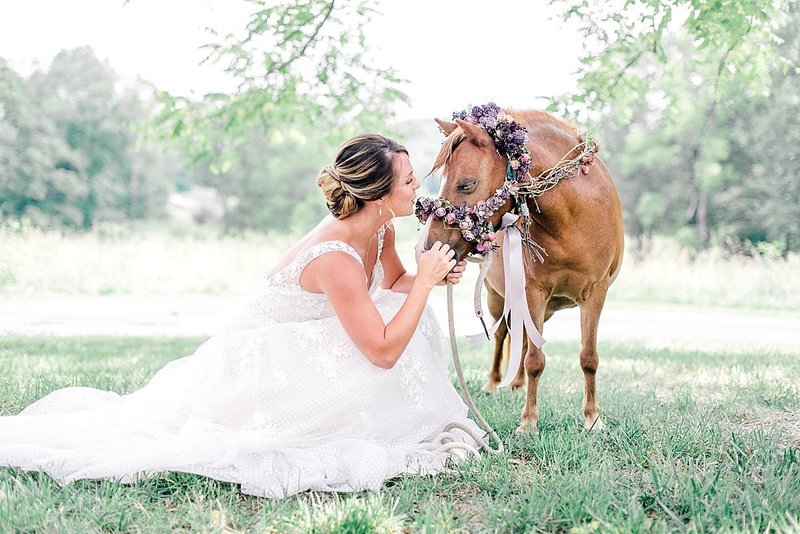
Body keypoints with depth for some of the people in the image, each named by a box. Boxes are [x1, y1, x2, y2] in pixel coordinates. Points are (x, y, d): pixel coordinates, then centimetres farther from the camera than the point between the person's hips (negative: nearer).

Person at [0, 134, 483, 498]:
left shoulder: (381, 230, -8)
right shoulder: (335, 258, -34)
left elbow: (395, 284, 12)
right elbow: (384, 351, -33)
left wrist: (436, 276, -8)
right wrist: (424, 282, -26)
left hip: (303, 351, 7)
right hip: (258, 362, -7)